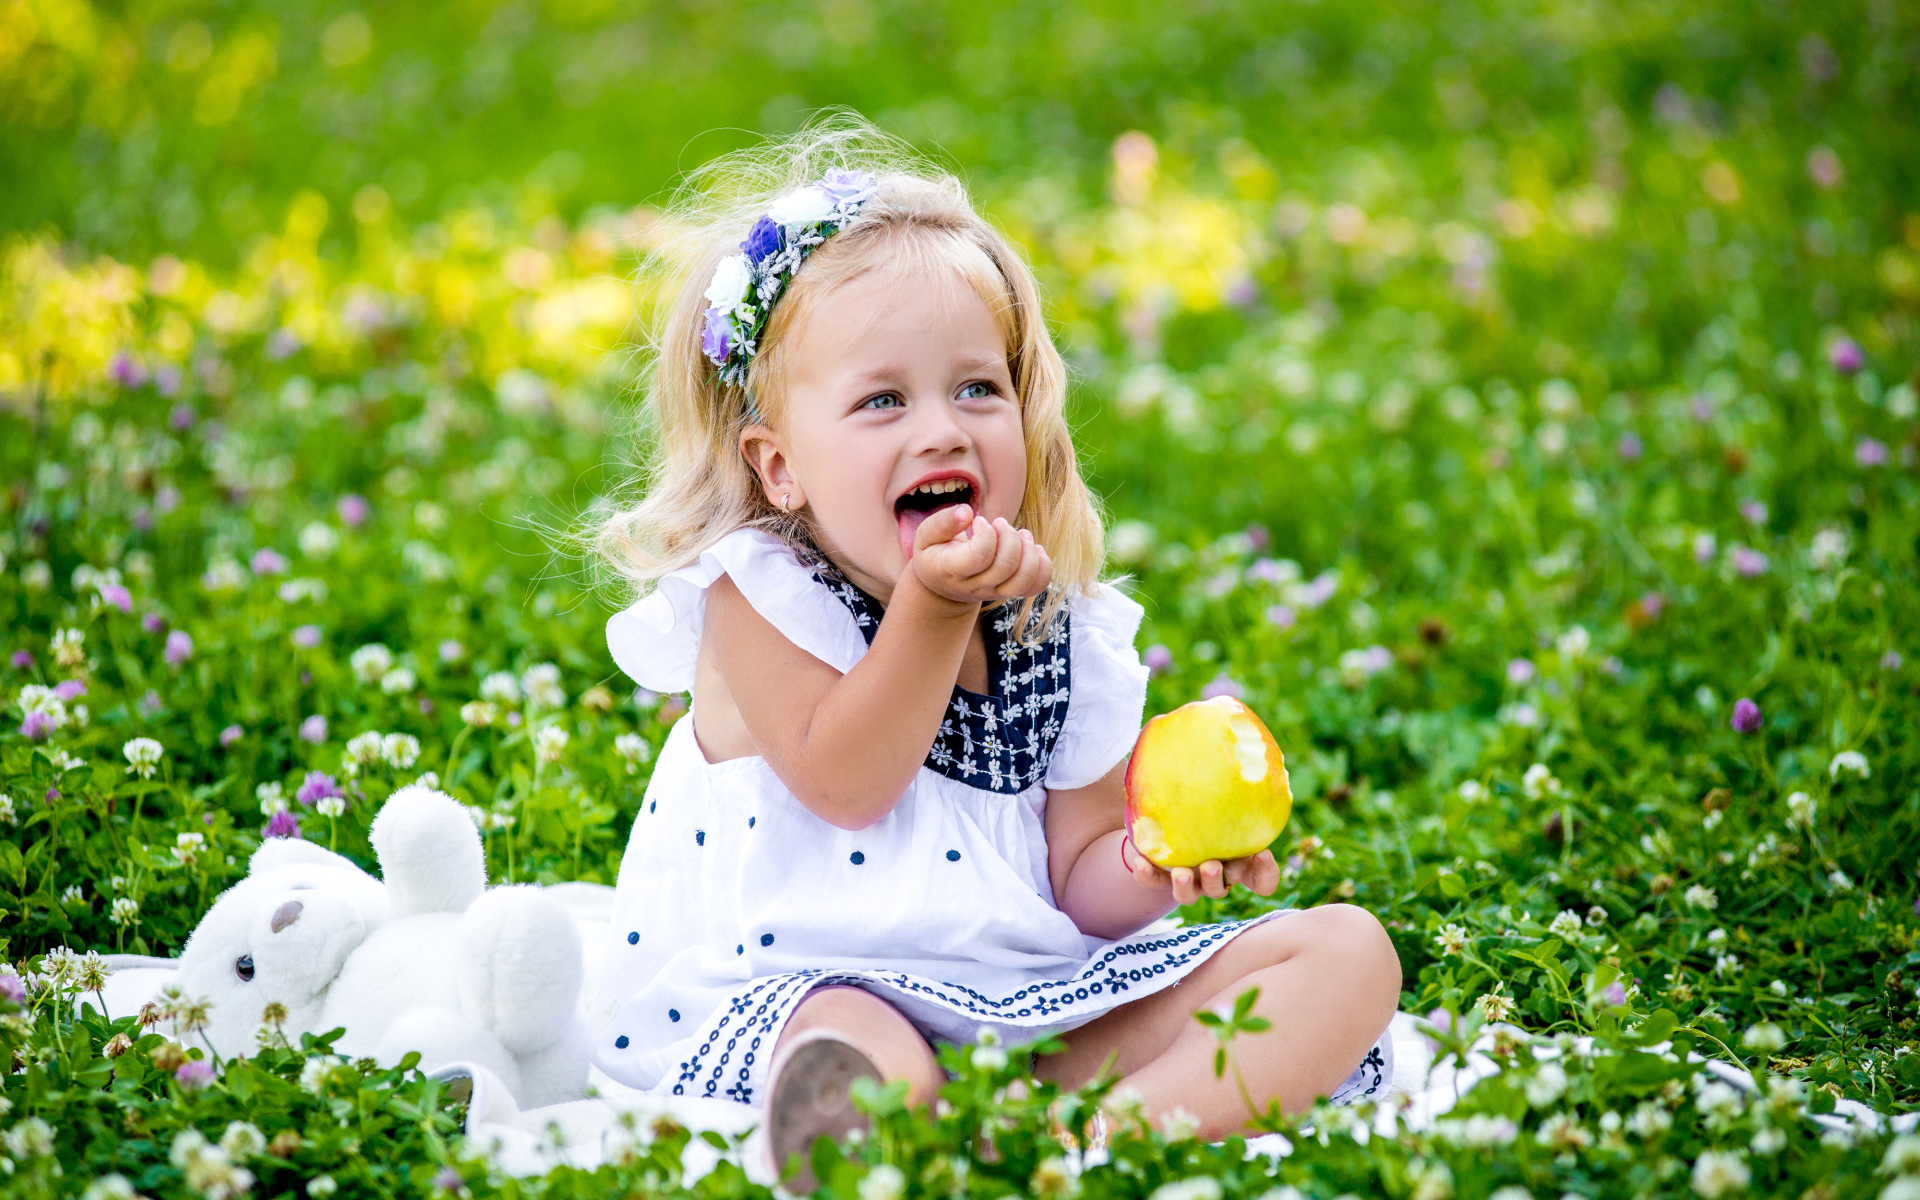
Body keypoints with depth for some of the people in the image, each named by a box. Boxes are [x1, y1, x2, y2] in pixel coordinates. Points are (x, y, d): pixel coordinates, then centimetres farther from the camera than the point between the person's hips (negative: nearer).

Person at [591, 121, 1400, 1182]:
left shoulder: (1070, 636, 8)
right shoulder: (758, 596, -3)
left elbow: (1077, 885, 10)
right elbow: (841, 784, -14)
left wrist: (1157, 865, -13)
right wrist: (934, 607, -17)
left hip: (1038, 997, 6)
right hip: (797, 993, -5)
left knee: (1347, 948, -11)